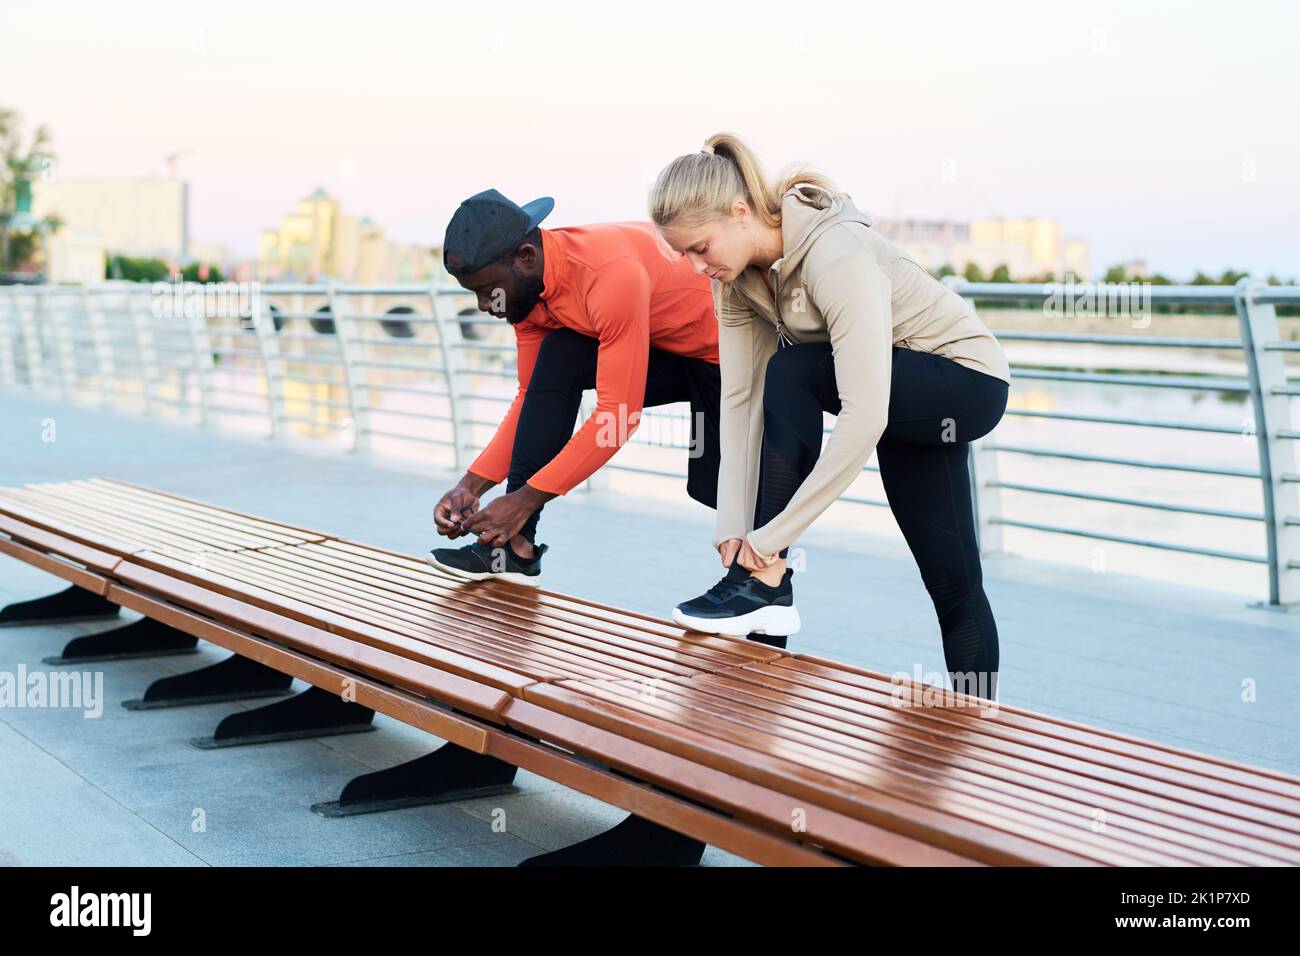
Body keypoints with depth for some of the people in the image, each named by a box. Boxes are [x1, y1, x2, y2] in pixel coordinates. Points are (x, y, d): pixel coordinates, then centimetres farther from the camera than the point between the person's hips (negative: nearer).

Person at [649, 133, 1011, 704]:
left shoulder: (837, 257, -34)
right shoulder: (738, 275, -10)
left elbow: (863, 420, -41)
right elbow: (739, 398, -11)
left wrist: (769, 540, -37)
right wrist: (732, 527, -21)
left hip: (968, 384, -7)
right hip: (903, 404, 7)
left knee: (790, 373, -28)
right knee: (951, 582, 6)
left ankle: (767, 584, -22)